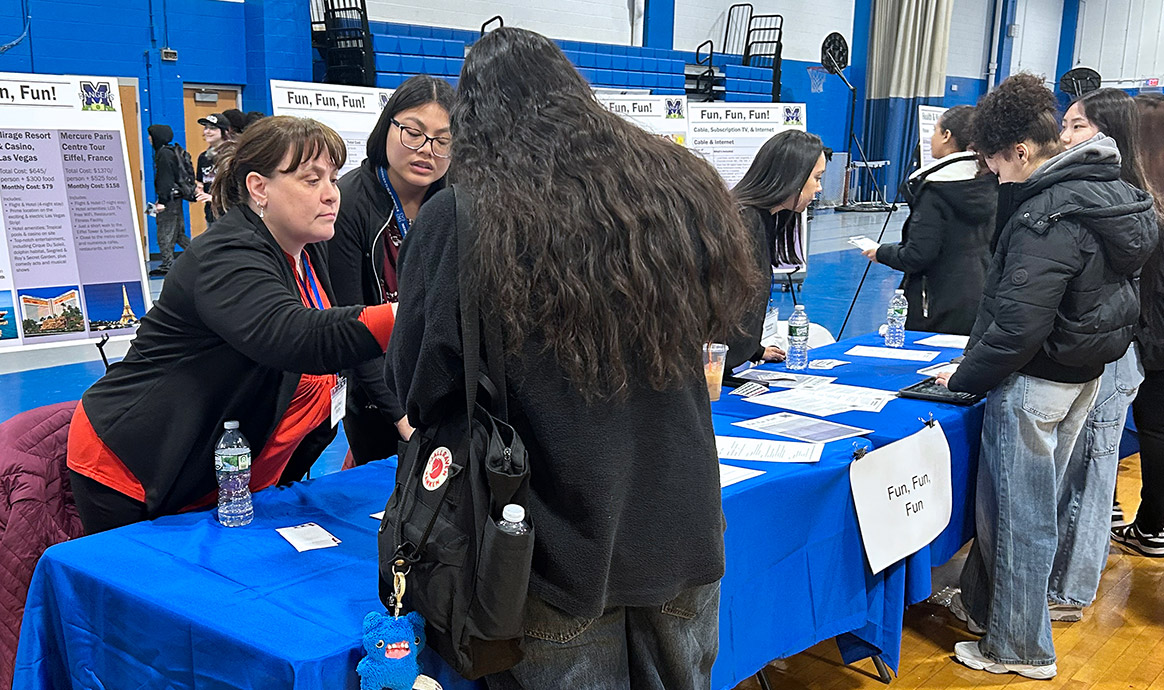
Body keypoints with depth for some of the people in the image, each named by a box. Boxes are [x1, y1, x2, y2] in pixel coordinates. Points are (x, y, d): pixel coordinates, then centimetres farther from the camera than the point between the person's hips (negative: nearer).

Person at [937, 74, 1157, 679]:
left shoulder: (1048, 216, -24)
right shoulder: (1108, 191, 8)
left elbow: (1019, 324, -28)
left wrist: (965, 377, -12)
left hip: (1035, 381, -10)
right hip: (1084, 371, 10)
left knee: (1020, 515, 4)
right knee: (1005, 498, 22)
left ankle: (1018, 650, 19)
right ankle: (981, 605, 38)